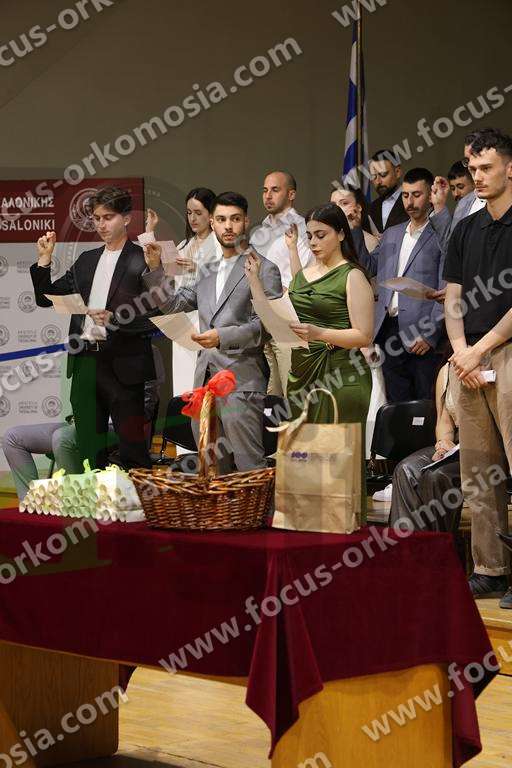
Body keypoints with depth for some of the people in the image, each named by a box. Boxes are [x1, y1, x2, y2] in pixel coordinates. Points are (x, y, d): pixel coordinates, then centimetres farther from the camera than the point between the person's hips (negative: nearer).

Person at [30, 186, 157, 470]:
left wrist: (114, 319, -20)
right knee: (89, 447, 9)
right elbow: (46, 298, 18)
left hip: (121, 364, -6)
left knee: (131, 447, -5)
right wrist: (44, 259, 5)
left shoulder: (143, 260, -2)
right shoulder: (86, 260, 18)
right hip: (85, 363, 6)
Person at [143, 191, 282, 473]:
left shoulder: (264, 269, -3)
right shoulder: (207, 272, 19)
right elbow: (173, 304, 22)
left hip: (241, 381, -7)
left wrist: (223, 336, -21)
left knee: (249, 466, -10)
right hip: (205, 379, 7)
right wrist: (155, 268, 9)